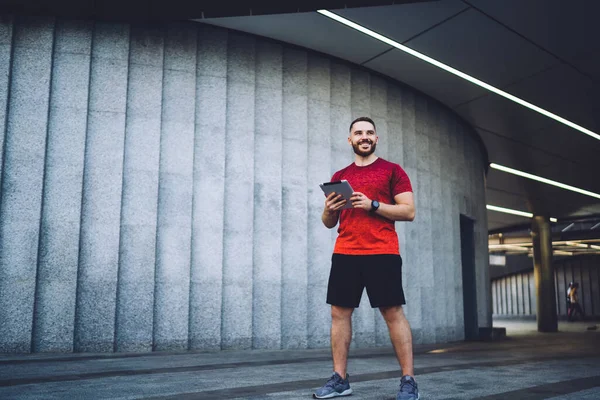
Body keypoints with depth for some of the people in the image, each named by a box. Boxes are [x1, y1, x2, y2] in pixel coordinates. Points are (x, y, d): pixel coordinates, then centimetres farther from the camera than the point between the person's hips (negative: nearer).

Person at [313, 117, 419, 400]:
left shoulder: (392, 171, 6)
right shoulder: (339, 177, 17)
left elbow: (409, 211, -2)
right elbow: (329, 223, 18)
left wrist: (373, 205, -14)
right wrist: (329, 210, -5)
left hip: (382, 254, -4)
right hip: (344, 254, 4)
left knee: (392, 313, -5)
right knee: (339, 312, 1)